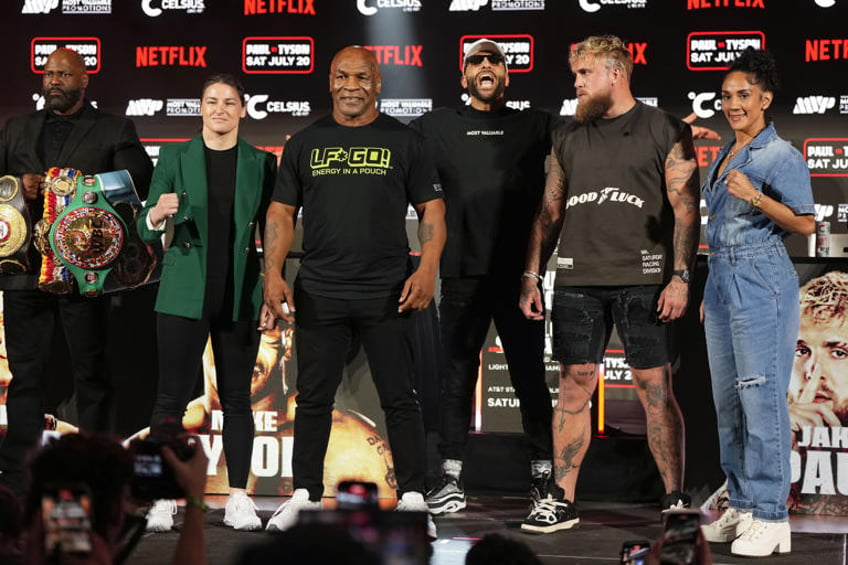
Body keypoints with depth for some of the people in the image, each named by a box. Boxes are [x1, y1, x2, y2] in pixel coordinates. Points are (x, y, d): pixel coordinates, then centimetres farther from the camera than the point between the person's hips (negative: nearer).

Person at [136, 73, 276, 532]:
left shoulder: (261, 163, 7)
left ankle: (238, 498, 9)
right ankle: (162, 498, 2)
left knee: (237, 398, 4)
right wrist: (158, 214, -20)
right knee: (172, 395, -2)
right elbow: (146, 230, 3)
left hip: (240, 297, 1)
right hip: (185, 292, -1)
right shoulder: (174, 158, 5)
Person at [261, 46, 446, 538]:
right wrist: (274, 274, -4)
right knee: (314, 397, 8)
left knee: (400, 398, 1)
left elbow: (432, 208, 2)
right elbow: (282, 212, 8)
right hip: (319, 292, 2)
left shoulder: (404, 141, 4)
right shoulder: (306, 143, 9)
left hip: (387, 293, -2)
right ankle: (305, 495, 18)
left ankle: (413, 498, 7)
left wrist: (428, 267, -12)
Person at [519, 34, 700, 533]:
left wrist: (681, 277, -10)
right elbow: (550, 212, 18)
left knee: (656, 390, -2)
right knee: (574, 387, 3)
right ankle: (562, 501, 8)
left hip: (642, 281, -4)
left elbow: (686, 208, -2)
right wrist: (532, 276, 11)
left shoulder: (665, 131, 2)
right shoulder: (568, 138, 15)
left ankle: (676, 499, 6)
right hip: (578, 281, 4)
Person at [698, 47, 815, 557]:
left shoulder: (781, 156, -8)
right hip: (722, 280, 9)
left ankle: (772, 518, -6)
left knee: (762, 399, -9)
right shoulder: (724, 156, 16)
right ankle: (742, 506, 18)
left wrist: (755, 196, -23)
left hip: (761, 284, -9)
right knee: (728, 400, 10)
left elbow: (805, 224, -12)